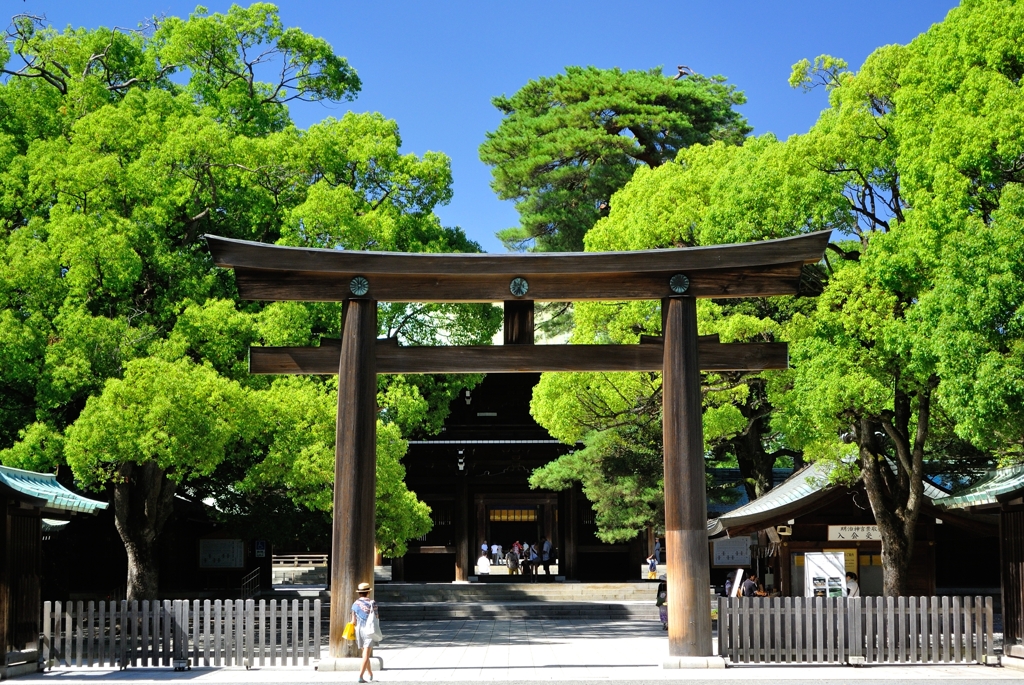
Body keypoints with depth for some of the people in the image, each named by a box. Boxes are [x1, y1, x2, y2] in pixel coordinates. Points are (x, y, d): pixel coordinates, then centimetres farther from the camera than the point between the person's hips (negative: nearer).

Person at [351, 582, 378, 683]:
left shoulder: (355, 604, 1)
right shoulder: (372, 603, -9)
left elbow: (353, 621, 2)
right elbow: (376, 618, -4)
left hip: (359, 629, 4)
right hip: (369, 630, -4)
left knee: (365, 654, 18)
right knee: (366, 655, -4)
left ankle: (370, 674, 27)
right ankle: (360, 676, -13)